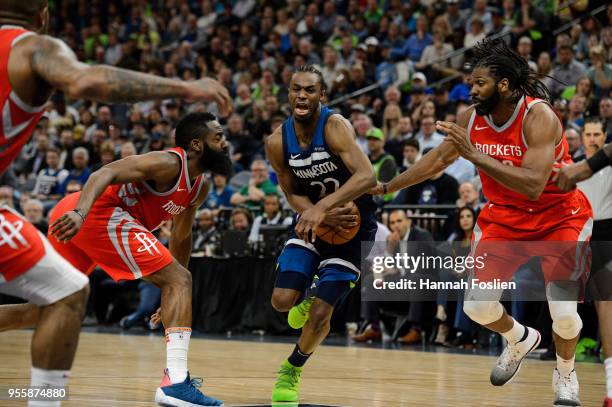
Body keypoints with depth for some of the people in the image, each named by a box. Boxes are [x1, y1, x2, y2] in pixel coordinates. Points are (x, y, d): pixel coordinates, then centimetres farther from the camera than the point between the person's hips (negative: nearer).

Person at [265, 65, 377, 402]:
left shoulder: (335, 126, -25)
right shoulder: (278, 142, -11)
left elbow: (367, 176, -37)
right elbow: (292, 194, -1)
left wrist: (323, 207, -47)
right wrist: (321, 216, -21)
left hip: (352, 224, -4)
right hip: (314, 219, 4)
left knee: (320, 315, -9)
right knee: (282, 300, -10)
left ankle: (293, 369, 20)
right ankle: (309, 298, 28)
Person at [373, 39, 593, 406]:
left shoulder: (539, 117, -27)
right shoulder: (471, 118, -9)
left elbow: (532, 185, -38)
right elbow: (439, 159, 8)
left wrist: (475, 155, -39)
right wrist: (385, 188, 7)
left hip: (559, 216, -5)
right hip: (504, 217, 5)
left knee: (564, 312, -17)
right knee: (478, 306, -5)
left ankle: (565, 374, 16)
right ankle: (520, 340, 29)